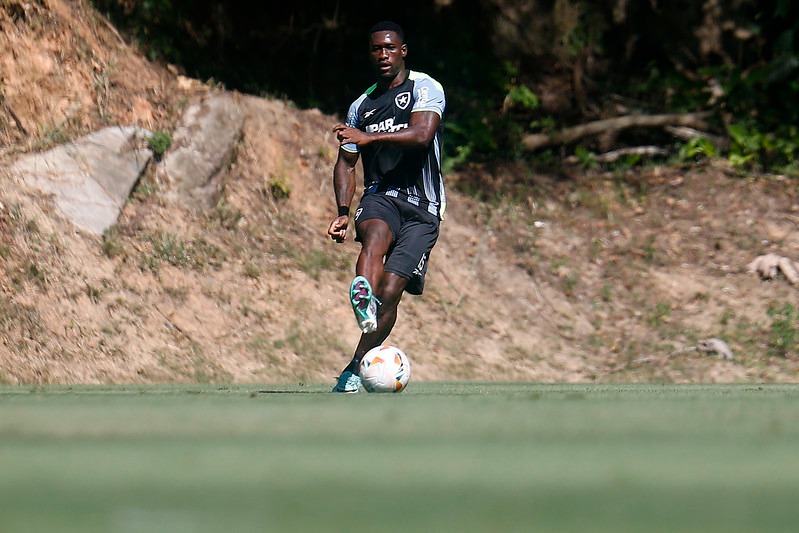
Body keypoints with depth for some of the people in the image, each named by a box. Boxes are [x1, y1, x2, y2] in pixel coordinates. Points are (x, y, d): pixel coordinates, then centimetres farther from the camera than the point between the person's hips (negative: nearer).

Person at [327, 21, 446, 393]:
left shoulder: (425, 89, 2)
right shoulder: (361, 106, 20)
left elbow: (422, 135, -16)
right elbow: (346, 162, 25)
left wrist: (369, 137, -25)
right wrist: (343, 212, 9)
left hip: (422, 208, -2)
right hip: (380, 196, 2)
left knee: (391, 290, -14)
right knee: (376, 234, -35)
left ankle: (356, 368, -2)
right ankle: (363, 301, -66)